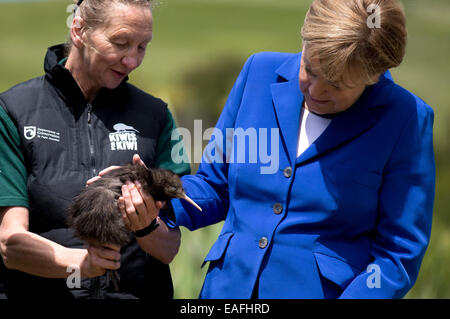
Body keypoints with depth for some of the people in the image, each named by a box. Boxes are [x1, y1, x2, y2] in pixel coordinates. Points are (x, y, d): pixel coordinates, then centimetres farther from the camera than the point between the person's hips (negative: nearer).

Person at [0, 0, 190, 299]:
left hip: (138, 291, 2)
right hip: (38, 292, -2)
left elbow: (169, 249, 6)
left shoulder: (155, 115, 10)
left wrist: (146, 228, -15)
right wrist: (77, 262, -22)